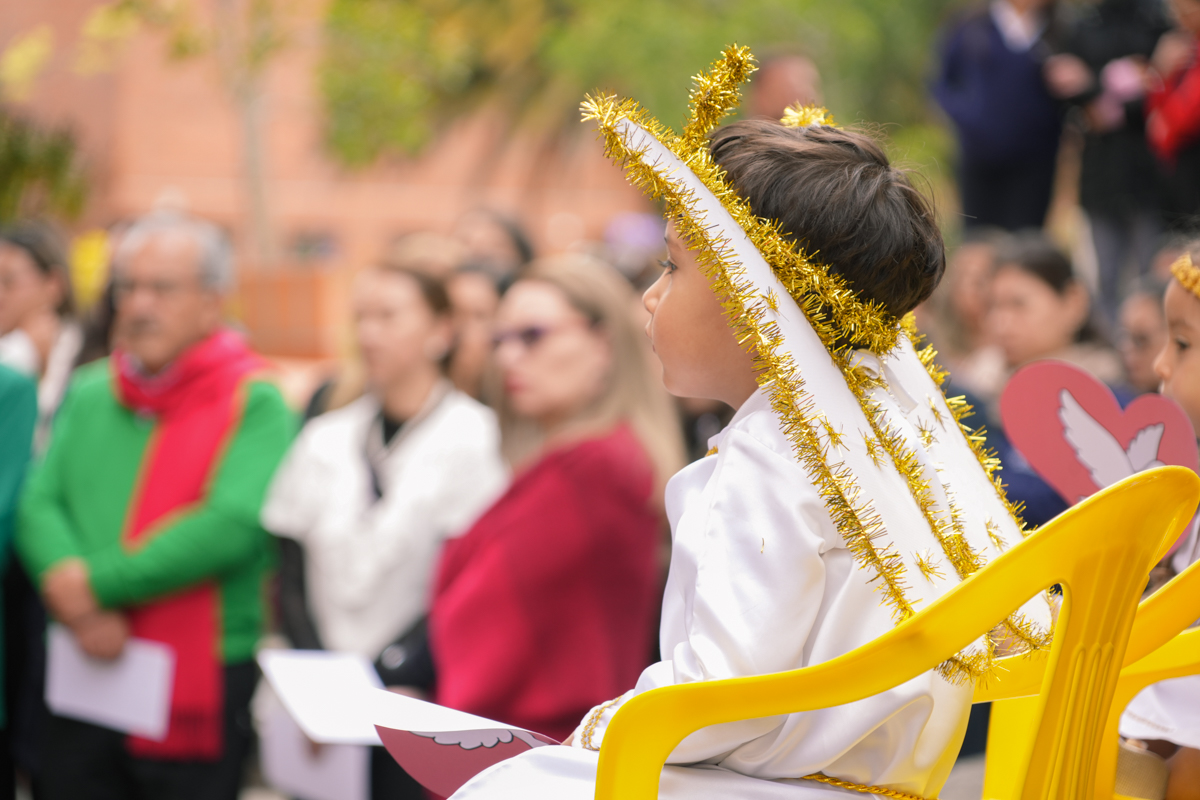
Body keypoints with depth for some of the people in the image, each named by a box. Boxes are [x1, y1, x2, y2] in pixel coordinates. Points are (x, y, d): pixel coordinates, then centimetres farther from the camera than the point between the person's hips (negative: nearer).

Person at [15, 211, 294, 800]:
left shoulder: (255, 404, -5)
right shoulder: (88, 395, 13)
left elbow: (233, 526, -18)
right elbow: (39, 506, 3)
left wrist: (96, 584, -17)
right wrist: (74, 601, -18)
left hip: (197, 695, -4)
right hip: (82, 682, 5)